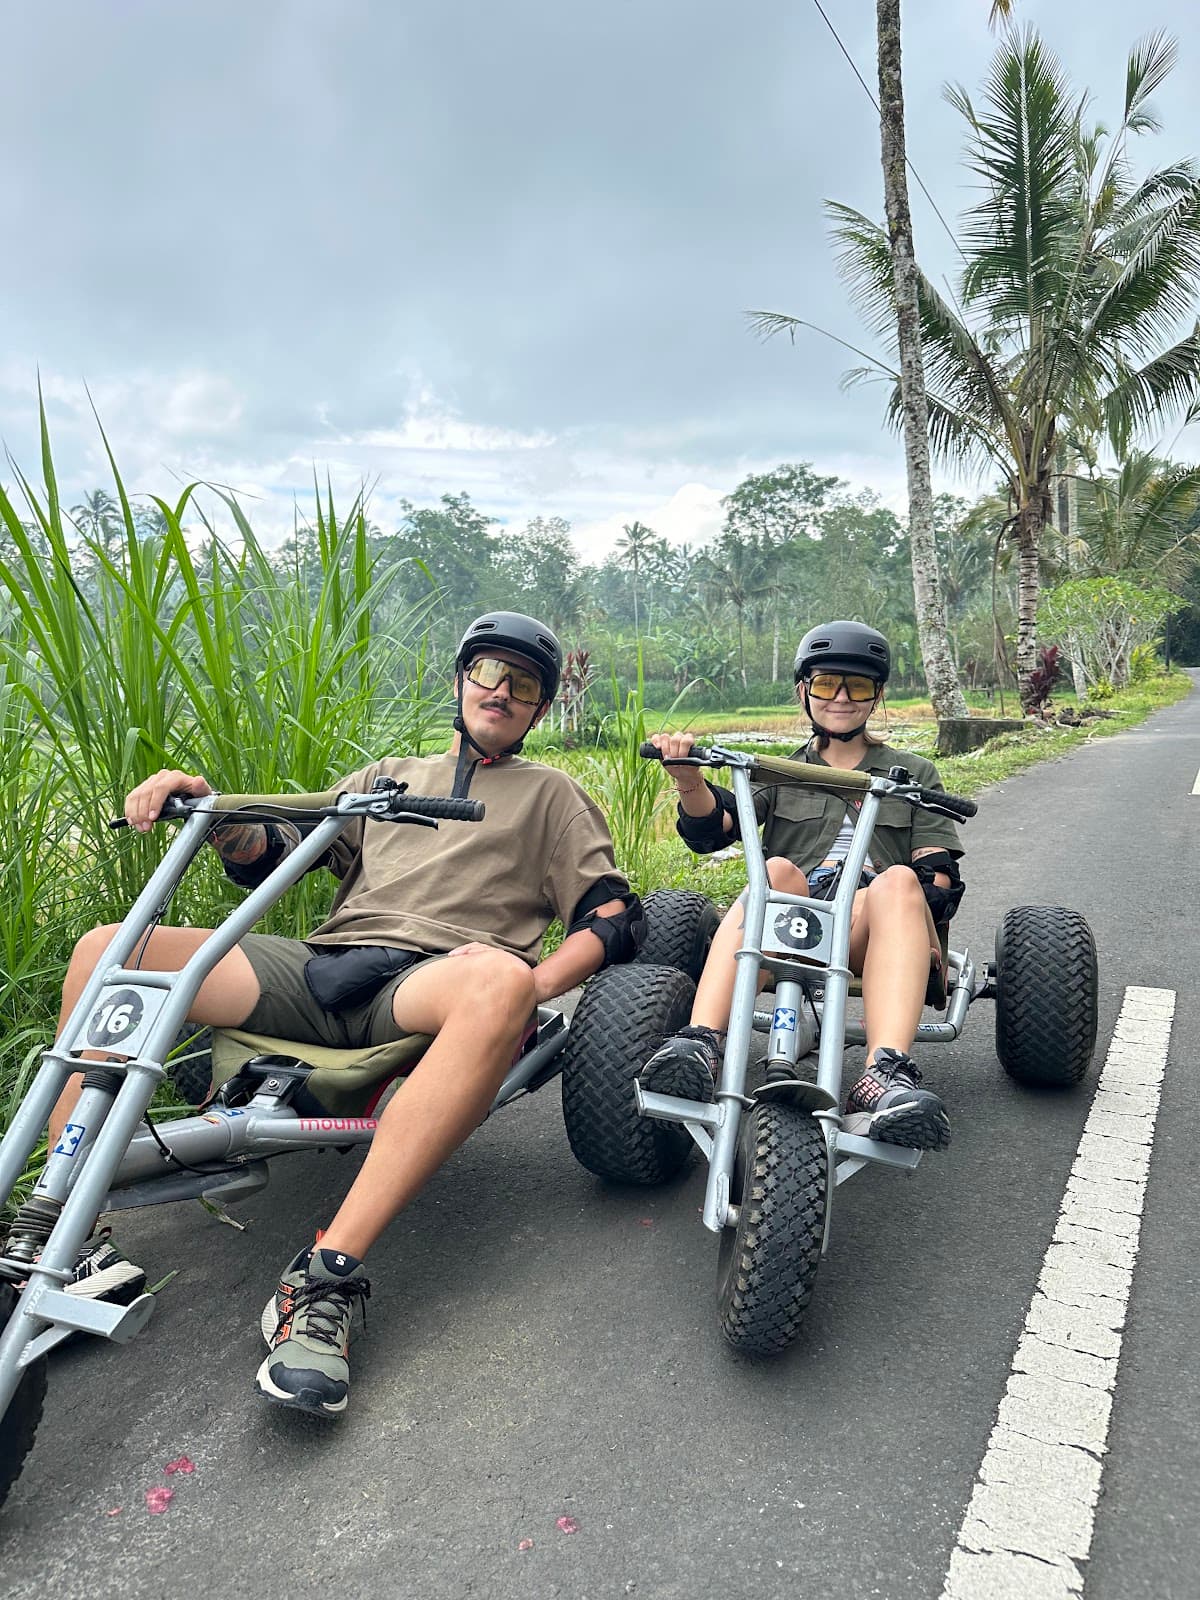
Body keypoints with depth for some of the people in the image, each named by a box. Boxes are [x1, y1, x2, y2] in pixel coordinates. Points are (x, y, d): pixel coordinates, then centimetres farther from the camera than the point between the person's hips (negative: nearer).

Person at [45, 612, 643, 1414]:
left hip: (428, 979, -4)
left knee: (498, 980, -40)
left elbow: (616, 914, 8)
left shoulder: (551, 793, 21)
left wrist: (529, 987, -11)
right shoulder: (391, 775, 30)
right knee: (105, 949, -11)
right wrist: (212, 811, 0)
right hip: (318, 968, 4)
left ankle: (326, 1276, -40)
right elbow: (272, 851, 22)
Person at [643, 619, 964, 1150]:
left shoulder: (914, 773, 26)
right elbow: (713, 827, 6)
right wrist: (689, 778, -17)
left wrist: (924, 923, -11)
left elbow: (937, 867, 12)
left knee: (898, 881, -35)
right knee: (776, 871, -34)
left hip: (868, 926, 0)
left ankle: (886, 1077, -54)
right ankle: (699, 1045, -50)